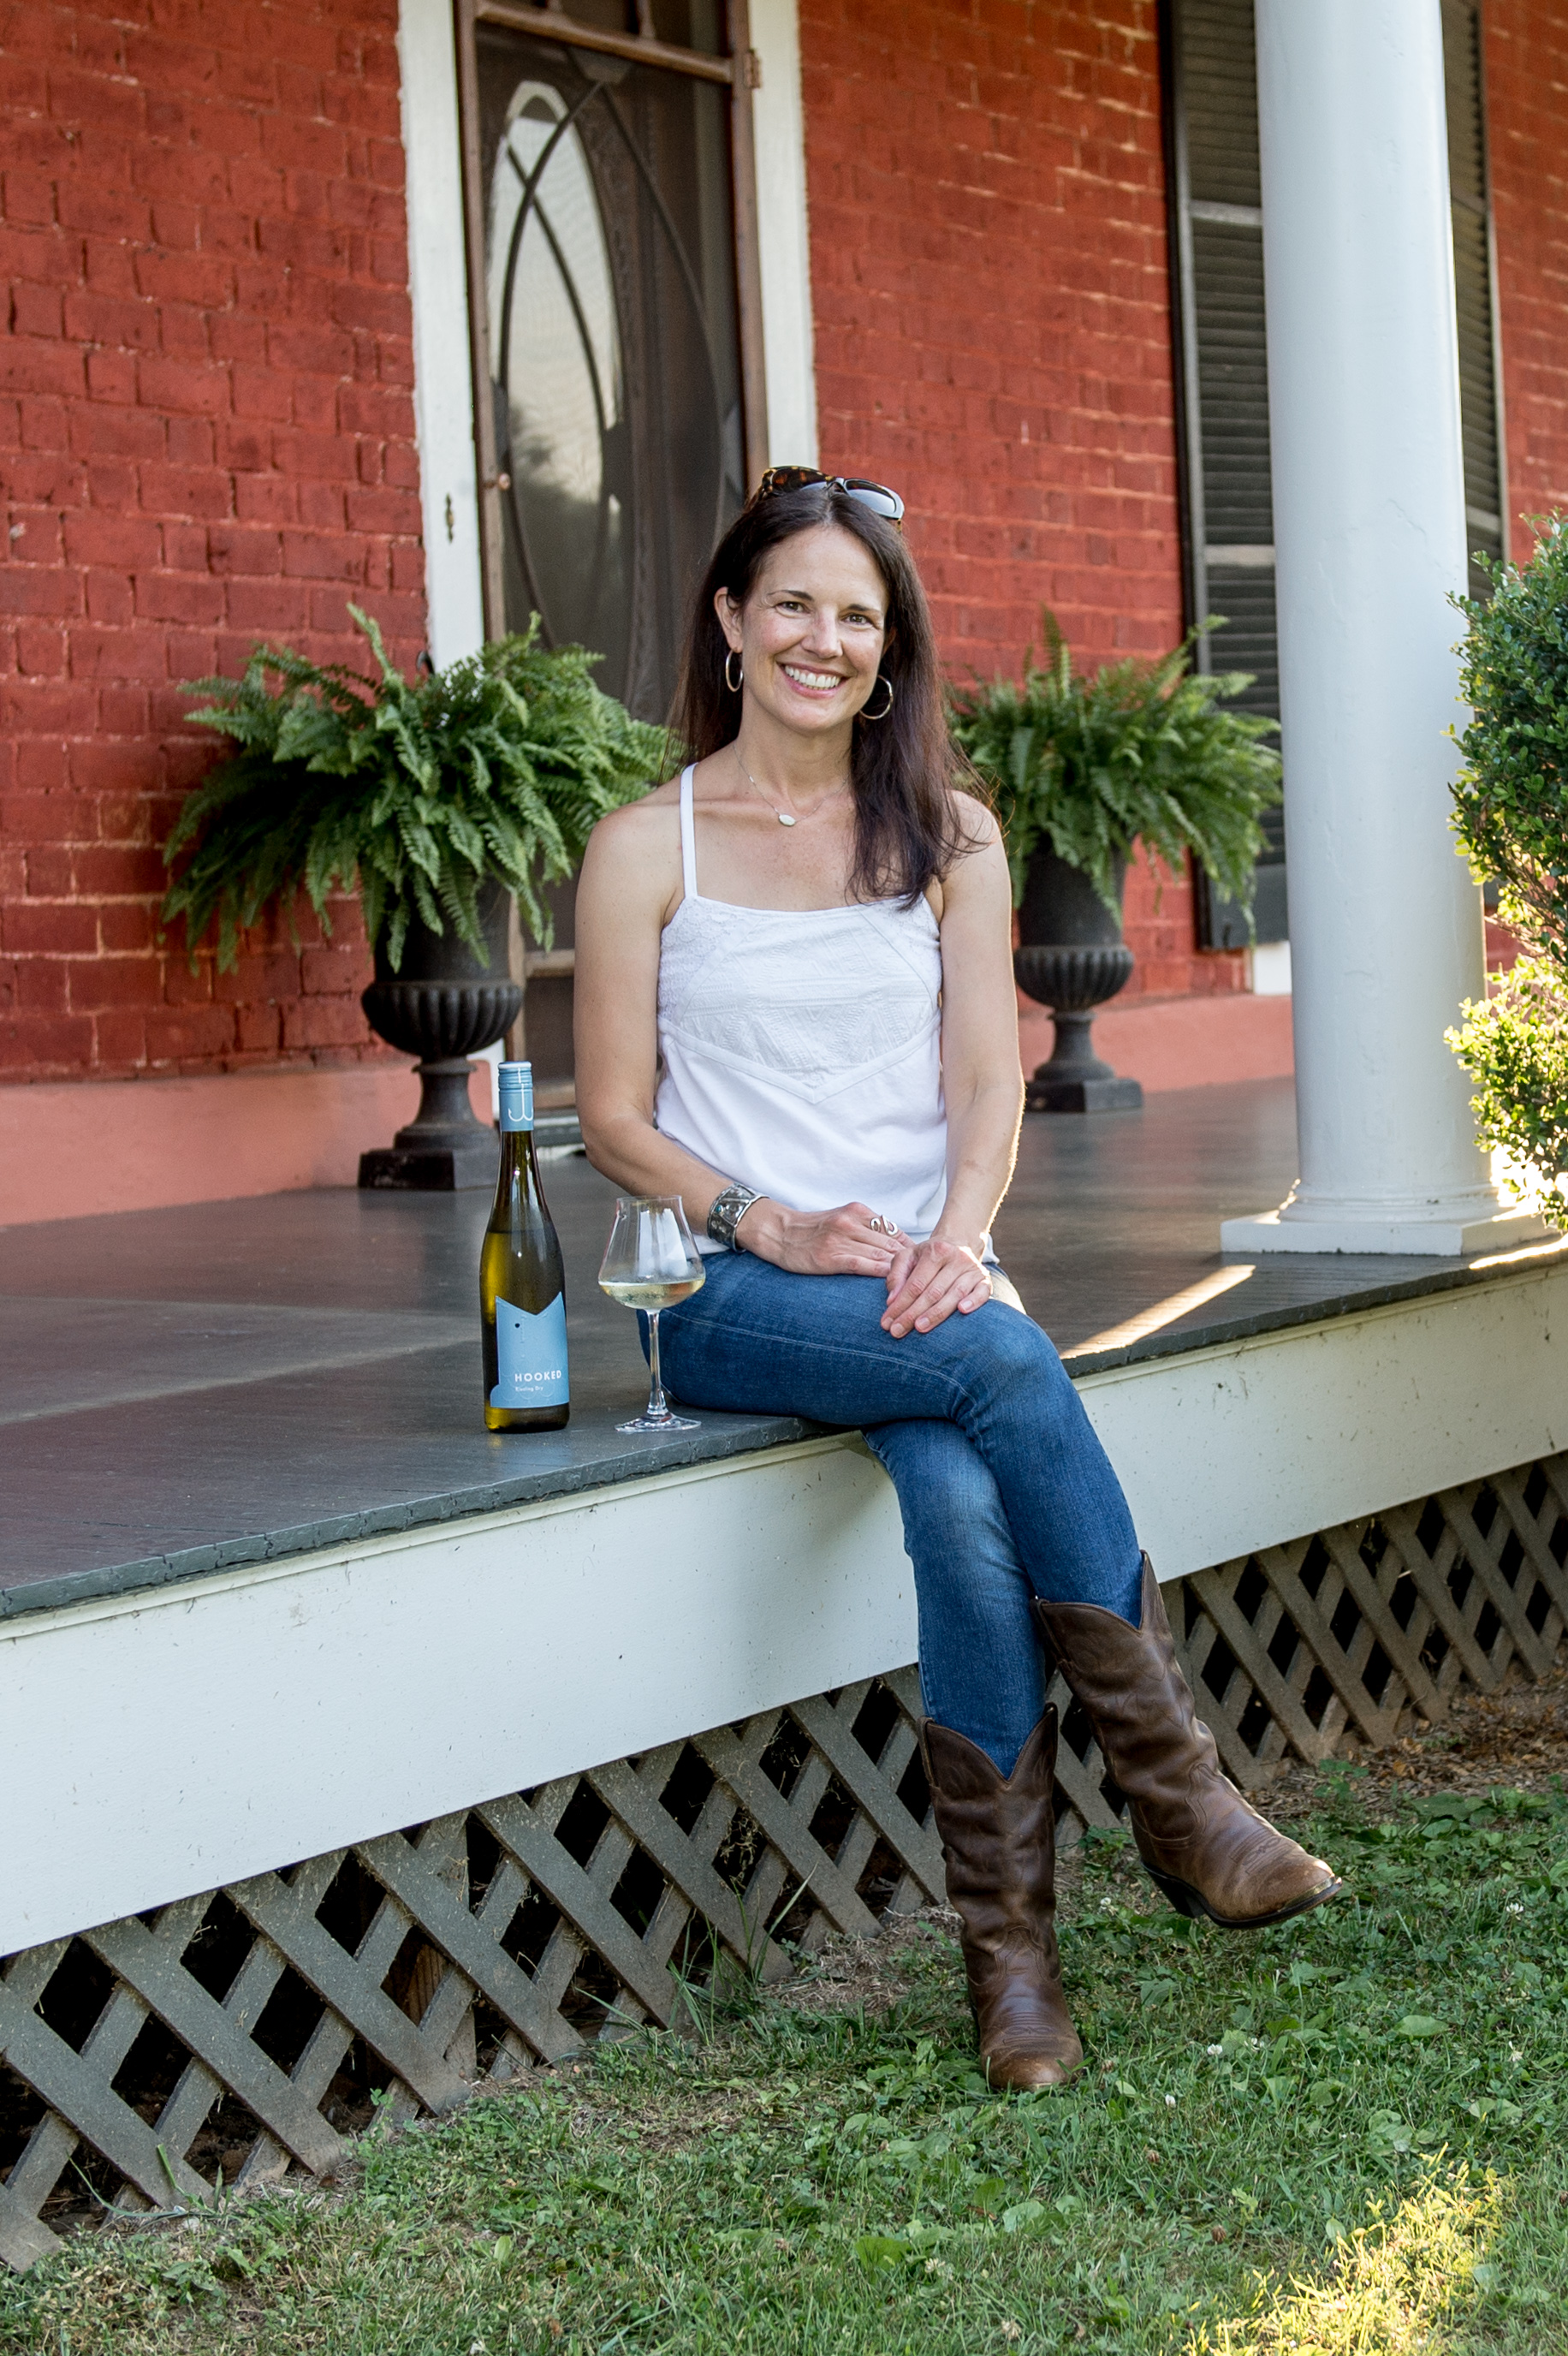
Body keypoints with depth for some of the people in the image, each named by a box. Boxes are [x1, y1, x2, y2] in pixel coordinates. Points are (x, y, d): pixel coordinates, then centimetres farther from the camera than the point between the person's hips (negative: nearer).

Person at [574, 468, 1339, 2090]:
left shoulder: (948, 834, 14)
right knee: (1006, 1367, -33)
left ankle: (1012, 1951, -25)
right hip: (732, 1295, -2)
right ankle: (1176, 1795, -25)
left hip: (925, 1278, 2)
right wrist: (770, 1227, -14)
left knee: (967, 1503, -32)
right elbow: (615, 1116, 3)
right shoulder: (648, 846, 6)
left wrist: (957, 1235, -15)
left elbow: (989, 1076, 6)